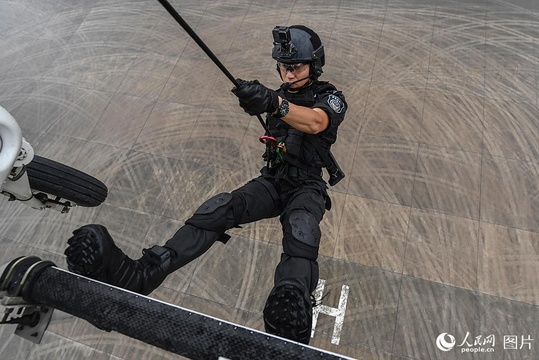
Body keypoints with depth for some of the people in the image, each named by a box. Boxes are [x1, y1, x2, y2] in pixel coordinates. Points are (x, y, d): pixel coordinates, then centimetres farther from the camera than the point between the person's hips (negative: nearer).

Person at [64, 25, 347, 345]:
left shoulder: (330, 97, -5)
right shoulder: (279, 95, 13)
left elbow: (315, 123, -33)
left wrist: (273, 103, -49)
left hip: (307, 187, -4)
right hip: (272, 180, 4)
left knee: (300, 231, -39)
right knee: (219, 208, -26)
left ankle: (290, 315, -67)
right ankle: (138, 274, -40)